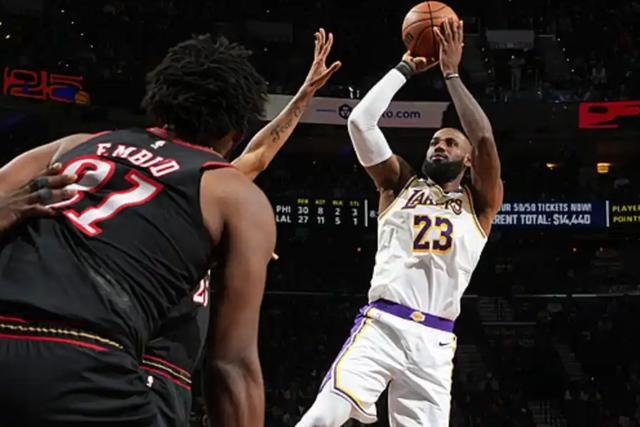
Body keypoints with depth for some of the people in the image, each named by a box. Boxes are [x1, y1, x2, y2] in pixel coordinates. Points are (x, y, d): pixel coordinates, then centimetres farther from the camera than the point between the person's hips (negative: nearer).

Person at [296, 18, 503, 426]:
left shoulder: (480, 204, 16)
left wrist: (452, 73, 3)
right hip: (382, 324, -1)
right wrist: (406, 67, 11)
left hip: (433, 340, 1)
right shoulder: (401, 185, 18)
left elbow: (485, 139, -2)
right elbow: (360, 121, 7)